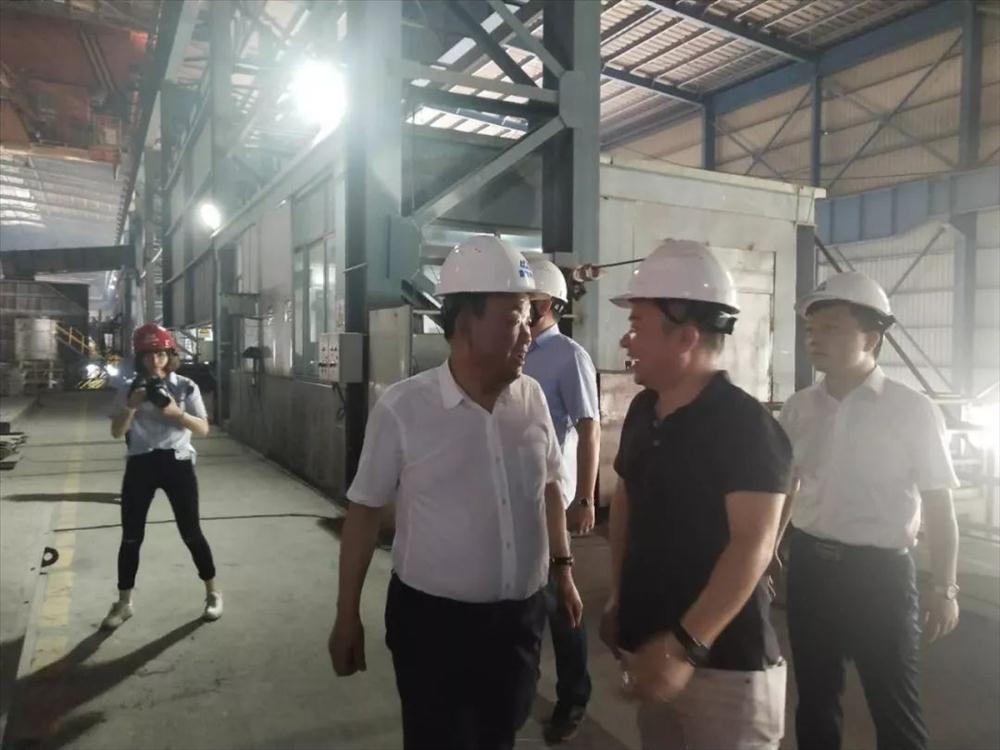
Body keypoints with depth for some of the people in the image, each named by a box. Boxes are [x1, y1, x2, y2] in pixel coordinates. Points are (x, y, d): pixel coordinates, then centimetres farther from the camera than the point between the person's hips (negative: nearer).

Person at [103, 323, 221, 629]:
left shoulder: (186, 387, -2)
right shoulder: (129, 389, 4)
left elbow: (203, 429, -7)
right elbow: (116, 432, -1)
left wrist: (176, 411, -24)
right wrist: (132, 406, -17)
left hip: (177, 463, -2)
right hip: (140, 464, 2)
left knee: (191, 533, 4)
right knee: (131, 536, 7)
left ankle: (213, 592, 21)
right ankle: (123, 602, 24)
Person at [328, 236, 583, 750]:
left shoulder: (532, 398, -3)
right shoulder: (402, 407, -16)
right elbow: (364, 511, -7)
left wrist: (563, 568, 15)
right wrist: (347, 616, -1)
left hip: (521, 615, 5)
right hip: (433, 619, -4)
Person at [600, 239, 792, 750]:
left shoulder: (746, 426, -17)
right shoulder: (641, 412, 4)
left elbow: (753, 545, -22)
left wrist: (686, 646, -26)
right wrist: (619, 600, 11)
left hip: (723, 663, -7)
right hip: (649, 644, 7)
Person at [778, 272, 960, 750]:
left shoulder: (912, 410, -9)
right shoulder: (799, 409, 1)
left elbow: (938, 505, -4)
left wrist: (945, 590, -2)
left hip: (879, 571, -3)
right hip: (809, 565, 4)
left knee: (894, 707, 11)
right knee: (814, 697, 18)